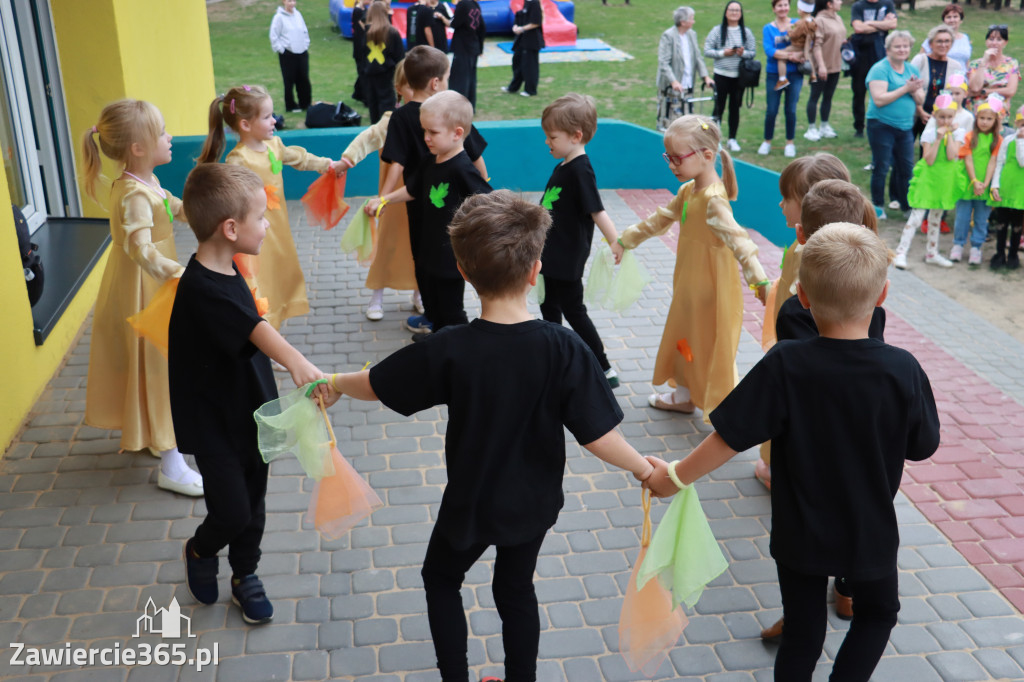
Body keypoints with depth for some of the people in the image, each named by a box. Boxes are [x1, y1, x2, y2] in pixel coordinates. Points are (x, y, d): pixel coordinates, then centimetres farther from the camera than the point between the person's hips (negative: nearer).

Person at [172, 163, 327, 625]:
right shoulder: (201, 289, -29)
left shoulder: (227, 272, 1)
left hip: (249, 413, 8)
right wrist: (294, 359, -62)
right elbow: (254, 329, -47)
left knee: (254, 504, 17)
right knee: (233, 512, 3)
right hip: (214, 425, -8)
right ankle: (199, 551, 35)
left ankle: (244, 576, 38)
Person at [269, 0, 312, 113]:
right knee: (289, 81, 1)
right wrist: (281, 49, -8)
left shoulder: (298, 14, 7)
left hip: (302, 53, 5)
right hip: (288, 54, -5)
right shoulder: (279, 17, -8)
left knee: (304, 79, 8)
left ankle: (305, 103, 19)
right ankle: (291, 105, 12)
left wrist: (306, 45, 9)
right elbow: (274, 37, -7)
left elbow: (305, 32, 16)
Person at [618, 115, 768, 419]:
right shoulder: (687, 192, 3)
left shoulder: (713, 201, -26)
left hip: (714, 291, -9)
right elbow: (660, 219, 18)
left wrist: (760, 281, -47)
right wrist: (626, 240, 28)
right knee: (684, 338, 23)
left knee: (714, 348, 0)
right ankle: (683, 395, 43)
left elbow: (737, 240, -37)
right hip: (690, 287, 9)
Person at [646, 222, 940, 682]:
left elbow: (730, 438, -20)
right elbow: (922, 447, -5)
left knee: (801, 635, 18)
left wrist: (676, 476, -6)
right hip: (871, 534, 0)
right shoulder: (902, 370, -20)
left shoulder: (785, 366, -23)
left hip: (799, 535, 0)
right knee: (878, 612, 29)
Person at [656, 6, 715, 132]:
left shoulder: (692, 34, 10)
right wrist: (673, 81, -30)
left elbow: (698, 57, 12)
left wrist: (705, 76, -2)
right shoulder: (668, 36, -12)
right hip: (671, 88, -7)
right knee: (668, 122, -5)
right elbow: (663, 62, -19)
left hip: (688, 86, 7)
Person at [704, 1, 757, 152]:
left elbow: (753, 53, 6)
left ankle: (732, 139, 18)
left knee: (735, 108, 8)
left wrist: (743, 53, -15)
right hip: (721, 75, -2)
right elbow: (707, 51, -4)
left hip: (739, 76, 2)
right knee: (719, 107, -1)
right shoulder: (717, 30, 0)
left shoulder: (746, 32, 6)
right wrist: (723, 53, -15)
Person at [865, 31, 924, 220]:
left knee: (906, 168, 7)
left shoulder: (912, 69, 12)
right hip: (881, 125, -6)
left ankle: (907, 205, 19)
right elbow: (879, 99, -19)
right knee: (881, 167, 0)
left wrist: (914, 90, -12)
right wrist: (905, 88, -18)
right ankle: (877, 206, 12)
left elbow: (921, 100, 9)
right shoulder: (880, 69, -8)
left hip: (905, 126, 6)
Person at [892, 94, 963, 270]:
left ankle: (932, 253, 29)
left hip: (945, 180, 4)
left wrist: (949, 134, -14)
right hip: (927, 178, -4)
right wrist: (938, 138, -21)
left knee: (936, 216, 17)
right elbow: (929, 160, -18)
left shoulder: (957, 133, -1)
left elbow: (951, 156, -17)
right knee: (916, 217, -10)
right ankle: (901, 253, -7)